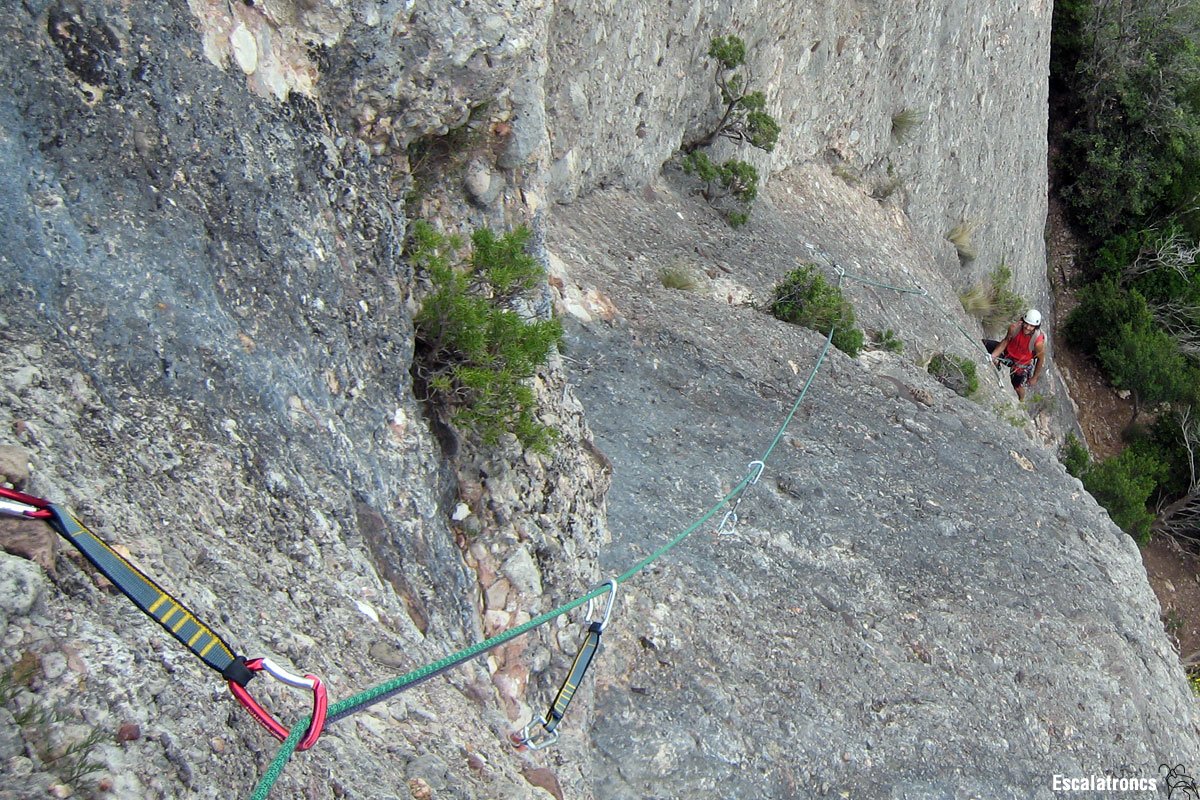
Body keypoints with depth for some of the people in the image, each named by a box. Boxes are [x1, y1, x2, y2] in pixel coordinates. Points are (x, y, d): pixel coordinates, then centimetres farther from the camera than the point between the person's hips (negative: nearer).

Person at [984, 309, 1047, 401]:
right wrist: (993, 355, -21)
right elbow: (1005, 341, -12)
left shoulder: (1038, 342, -35)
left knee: (1017, 387, 4)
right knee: (983, 344, -6)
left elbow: (1041, 359, -19)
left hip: (1022, 363, -3)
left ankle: (1022, 400, 41)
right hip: (1008, 352, 3)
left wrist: (1034, 378, -9)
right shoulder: (1015, 327, -29)